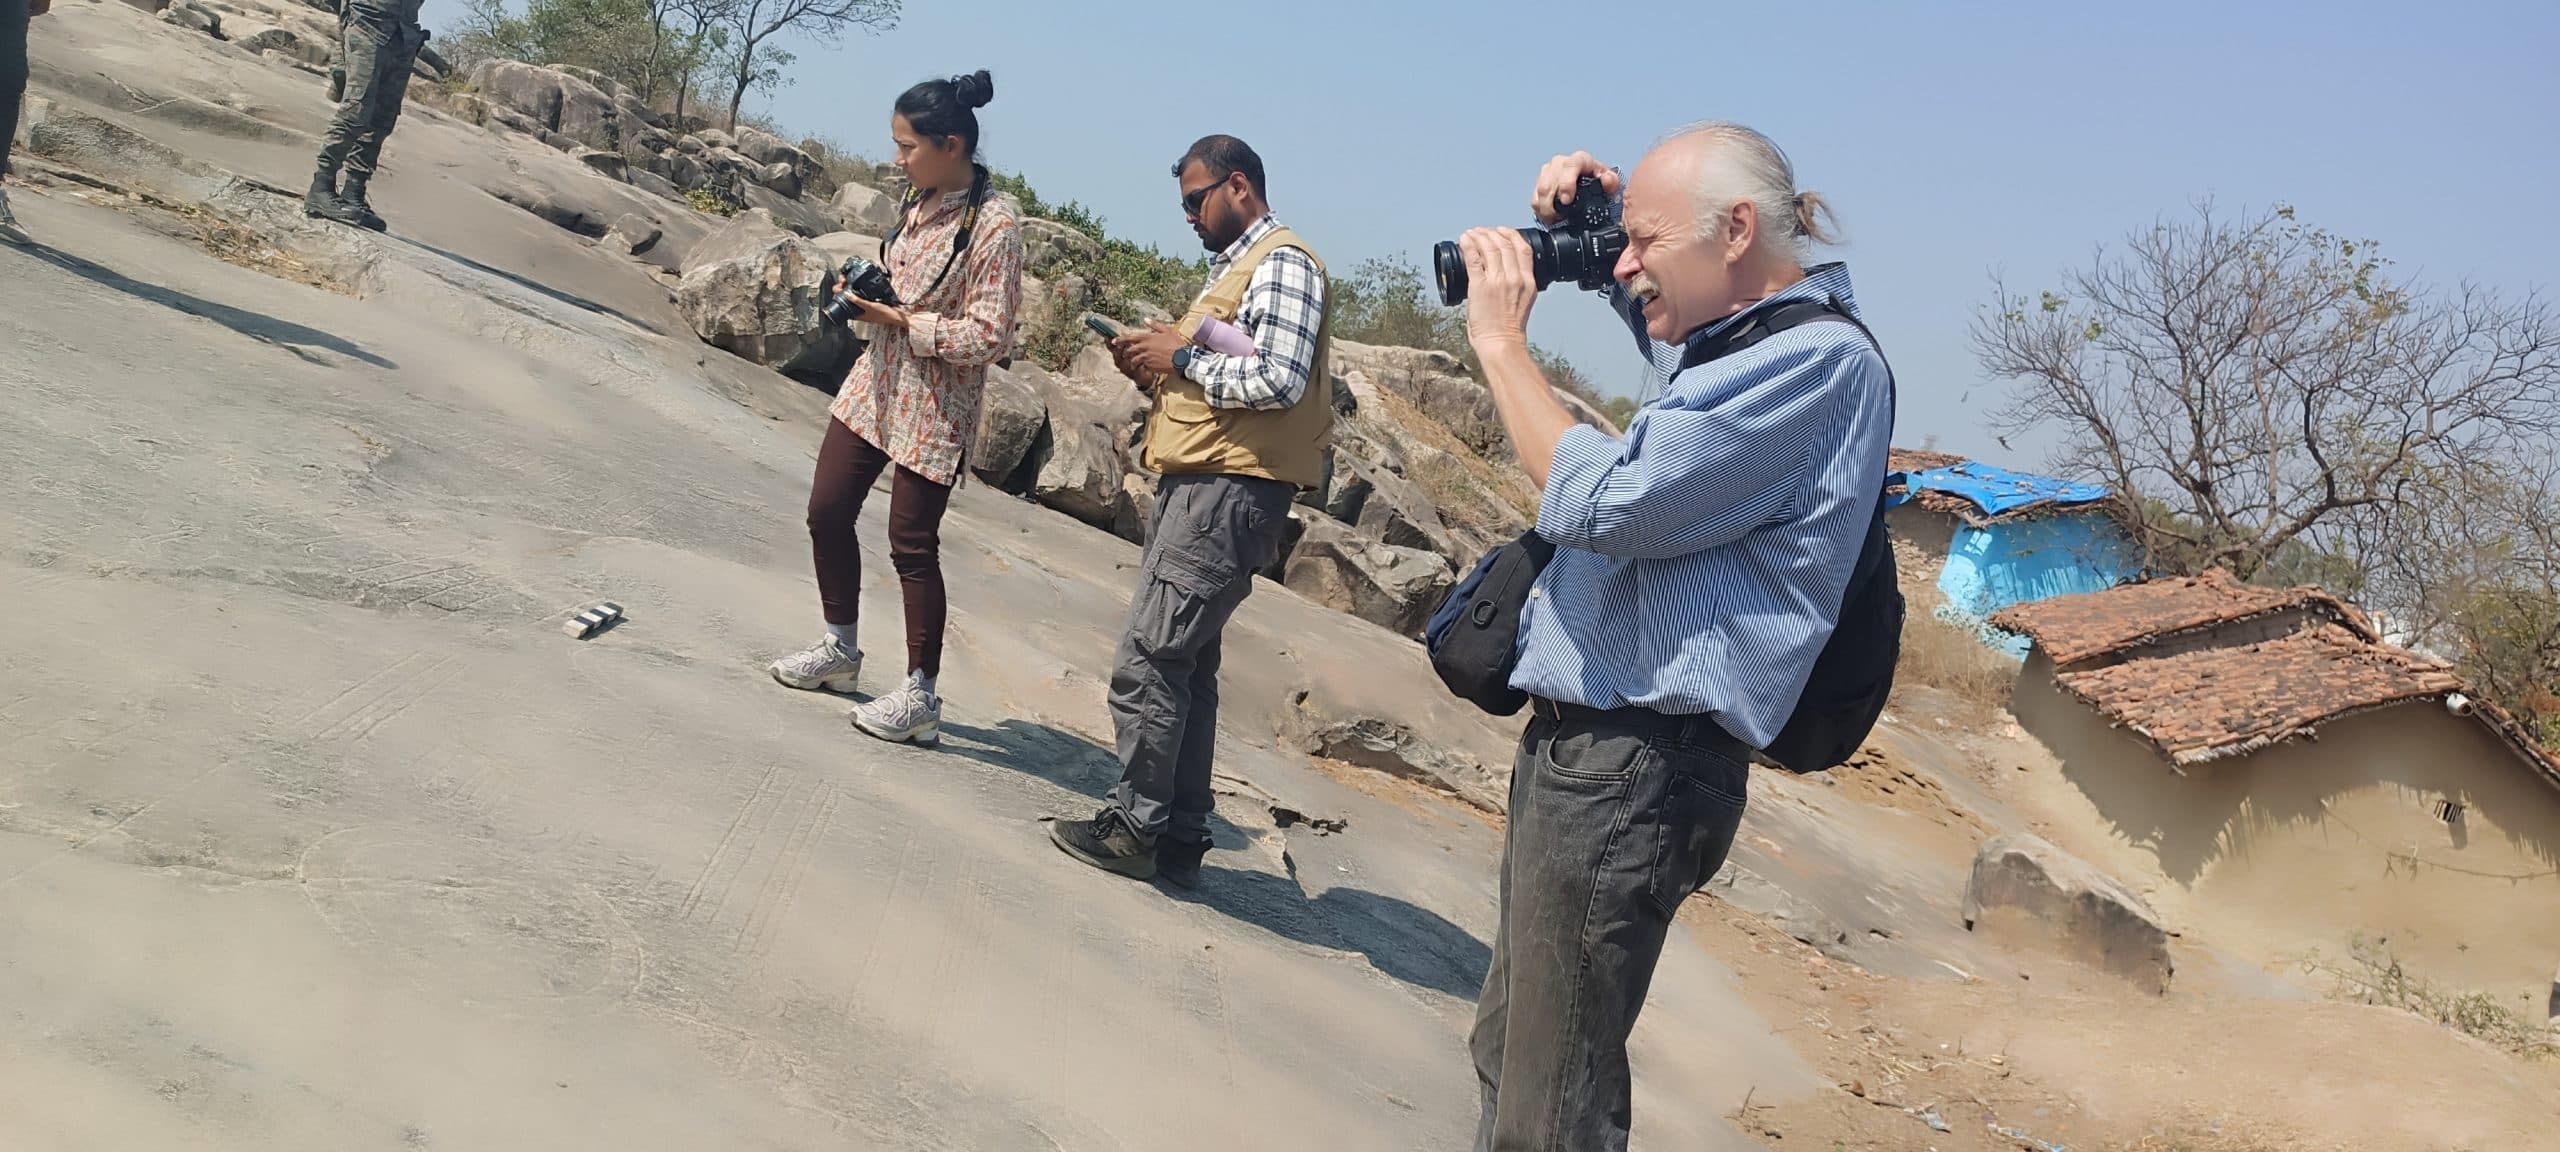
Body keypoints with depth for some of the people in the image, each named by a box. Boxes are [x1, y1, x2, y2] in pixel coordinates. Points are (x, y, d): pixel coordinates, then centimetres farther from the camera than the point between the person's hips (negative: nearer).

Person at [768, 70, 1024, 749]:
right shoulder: (920, 199, 5)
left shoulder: (995, 223, -19)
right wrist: (865, 291, 1)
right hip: (874, 385, 8)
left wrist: (901, 319, -21)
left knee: (912, 545, -2)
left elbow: (988, 336, -20)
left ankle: (922, 698, 11)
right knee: (827, 513, 12)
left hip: (934, 409, -8)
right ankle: (840, 651, 32)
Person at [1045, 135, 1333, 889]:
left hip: (1231, 494, -11)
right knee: (1186, 667, 13)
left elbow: (1279, 380, -22)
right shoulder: (1237, 266, 20)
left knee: (1149, 664, -8)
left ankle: (1136, 829, 1)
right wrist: (1157, 368, 6)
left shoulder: (1281, 263, -9)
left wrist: (1183, 358, -12)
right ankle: (1180, 837, 20)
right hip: (1198, 487, 11)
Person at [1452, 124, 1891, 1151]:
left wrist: (1500, 337, -11)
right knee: (1510, 1057, 21)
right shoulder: (1737, 333, 14)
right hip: (1581, 740, 11)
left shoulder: (1818, 361, -16)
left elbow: (1598, 500, -23)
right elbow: (1643, 297, 36)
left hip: (1630, 766, -11)